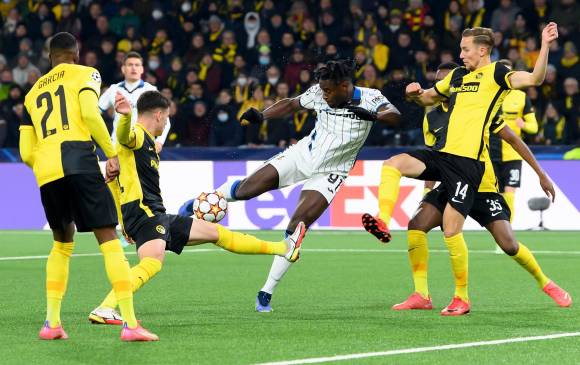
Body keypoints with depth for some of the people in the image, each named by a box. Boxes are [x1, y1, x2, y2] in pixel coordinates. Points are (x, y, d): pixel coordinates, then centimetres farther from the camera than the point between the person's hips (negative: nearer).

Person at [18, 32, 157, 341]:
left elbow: (26, 153, 20)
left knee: (62, 243, 23)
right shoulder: (85, 74, 13)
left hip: (44, 170, 5)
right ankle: (130, 324, -13)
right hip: (78, 161, -5)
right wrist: (112, 154, -2)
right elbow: (90, 114, -8)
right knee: (109, 240, -4)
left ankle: (51, 322, 15)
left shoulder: (33, 93, 26)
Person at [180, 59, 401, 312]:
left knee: (296, 227, -16)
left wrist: (372, 115, -52)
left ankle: (266, 293, -7)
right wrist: (261, 116, -7)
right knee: (245, 189, -6)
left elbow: (395, 116, -33)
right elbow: (292, 104, 6)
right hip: (304, 155, 3)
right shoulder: (319, 93, -9)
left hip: (330, 173, -3)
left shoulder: (369, 98, -18)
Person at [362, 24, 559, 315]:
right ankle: (383, 222, -29)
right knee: (393, 164, -18)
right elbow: (428, 98, 36)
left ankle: (462, 296, 4)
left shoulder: (495, 73, -1)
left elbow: (535, 78, -17)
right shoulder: (457, 76, 21)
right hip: (440, 155, 7)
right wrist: (415, 94, 13)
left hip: (467, 162, -7)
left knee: (451, 230, -9)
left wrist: (545, 45, -28)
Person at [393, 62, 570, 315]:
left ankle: (546, 284, 13)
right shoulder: (431, 118, 5)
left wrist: (540, 173, -2)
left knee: (508, 244, -14)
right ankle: (421, 296, -13)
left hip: (483, 188, -4)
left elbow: (512, 139, -1)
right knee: (416, 226, -18)